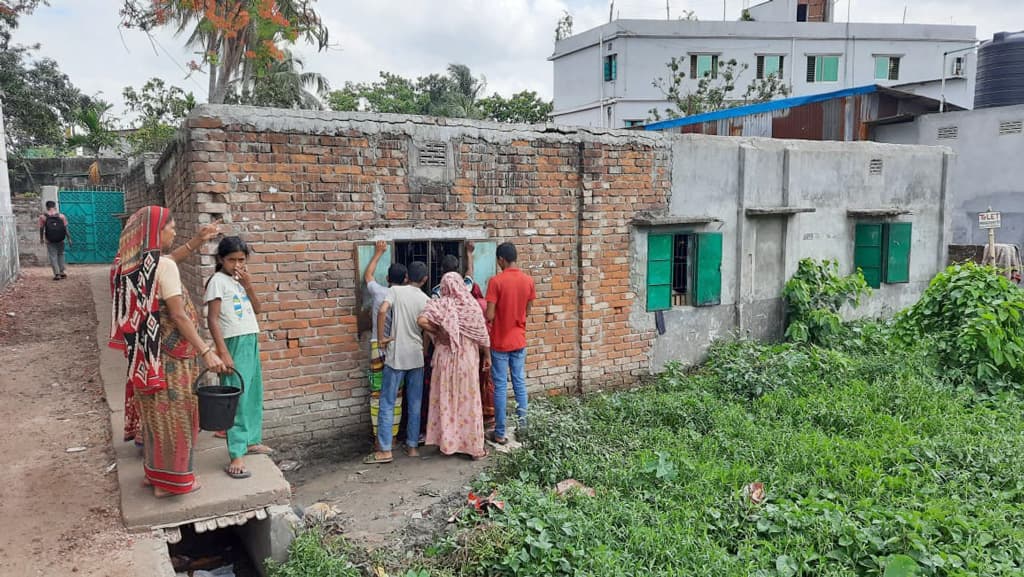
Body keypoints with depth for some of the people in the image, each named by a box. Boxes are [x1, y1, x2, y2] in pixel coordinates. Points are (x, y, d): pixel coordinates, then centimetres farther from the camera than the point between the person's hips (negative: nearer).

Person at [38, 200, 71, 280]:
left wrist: (41, 238, 15)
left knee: (53, 256, 4)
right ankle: (62, 272, 15)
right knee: (60, 255, 17)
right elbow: (66, 228, -3)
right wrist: (69, 239, 3)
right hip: (60, 240, 1)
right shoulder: (61, 215, -3)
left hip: (49, 240, -1)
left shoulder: (43, 216, -3)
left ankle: (57, 274, -3)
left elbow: (41, 229, 2)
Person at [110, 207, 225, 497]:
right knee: (173, 415, 6)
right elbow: (179, 316, -23)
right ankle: (171, 479, 17)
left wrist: (198, 240, 19)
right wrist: (206, 351, -22)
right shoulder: (164, 267, -20)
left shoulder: (133, 263, 5)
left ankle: (154, 471, 35)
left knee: (155, 413, 21)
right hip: (169, 355, -8)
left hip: (144, 353, 8)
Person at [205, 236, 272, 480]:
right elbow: (212, 319, -13)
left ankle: (252, 441, 28)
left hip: (252, 342, 8)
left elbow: (257, 309, 13)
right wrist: (223, 353, -19)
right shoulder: (218, 281, -9)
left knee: (253, 395, 14)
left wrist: (248, 286, -2)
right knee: (237, 399, -9)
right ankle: (236, 457, -8)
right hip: (234, 344, -8)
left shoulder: (241, 280, 13)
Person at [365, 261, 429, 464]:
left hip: (396, 356, -3)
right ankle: (413, 446, 17)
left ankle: (385, 451, 3)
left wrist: (381, 337, -8)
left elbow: (382, 311, -19)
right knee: (415, 404, 12)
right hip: (417, 356, 3)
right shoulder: (427, 300, 3)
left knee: (387, 404, 3)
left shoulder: (395, 290, -3)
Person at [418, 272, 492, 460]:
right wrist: (487, 355, 9)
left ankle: (448, 442, 20)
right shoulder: (472, 304, -7)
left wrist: (437, 332, -7)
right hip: (468, 359, 0)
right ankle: (474, 446, 15)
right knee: (469, 401, 8)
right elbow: (482, 334, -3)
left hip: (445, 358, 1)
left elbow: (422, 321, -23)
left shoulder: (439, 304, -7)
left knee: (446, 400, 12)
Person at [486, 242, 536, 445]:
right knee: (520, 383, 14)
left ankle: (500, 433, 7)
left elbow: (489, 316, -16)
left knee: (500, 387, 2)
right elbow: (527, 312, 8)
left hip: (500, 342, -4)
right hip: (519, 341, 4)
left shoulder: (496, 281, -16)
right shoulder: (528, 280, -1)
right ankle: (522, 424, 21)